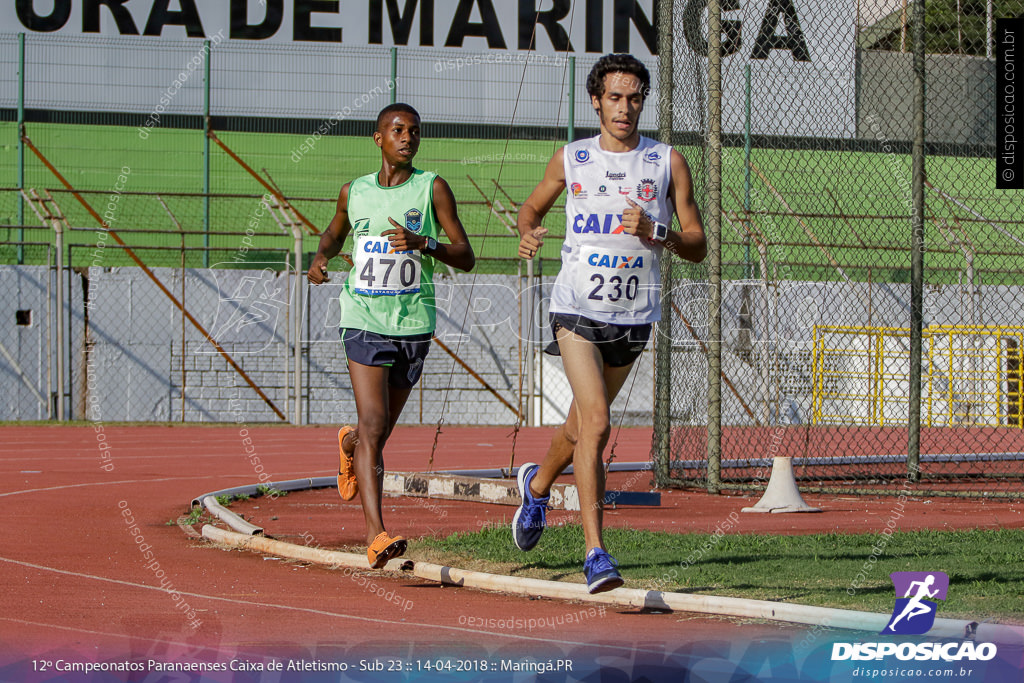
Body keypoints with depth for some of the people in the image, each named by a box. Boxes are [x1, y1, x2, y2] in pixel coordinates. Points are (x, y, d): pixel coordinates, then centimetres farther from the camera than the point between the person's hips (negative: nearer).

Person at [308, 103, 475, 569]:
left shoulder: (432, 189, 0)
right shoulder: (354, 193, 7)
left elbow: (466, 258, -3)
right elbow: (335, 233, 29)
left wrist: (424, 244, -21)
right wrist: (320, 256, 6)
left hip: (414, 323, 1)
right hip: (364, 320, -1)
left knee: (379, 431, 13)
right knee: (373, 426, -16)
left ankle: (348, 445, 52)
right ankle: (375, 534, -22)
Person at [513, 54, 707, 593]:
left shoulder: (669, 163, 1)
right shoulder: (569, 160, 3)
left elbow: (698, 247, 1)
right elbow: (532, 206, 20)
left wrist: (654, 232, -18)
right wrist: (528, 234, -3)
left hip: (634, 316, 2)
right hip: (577, 308, -2)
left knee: (582, 426, 18)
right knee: (595, 423, -20)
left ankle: (537, 483, 51)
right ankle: (595, 553, -20)